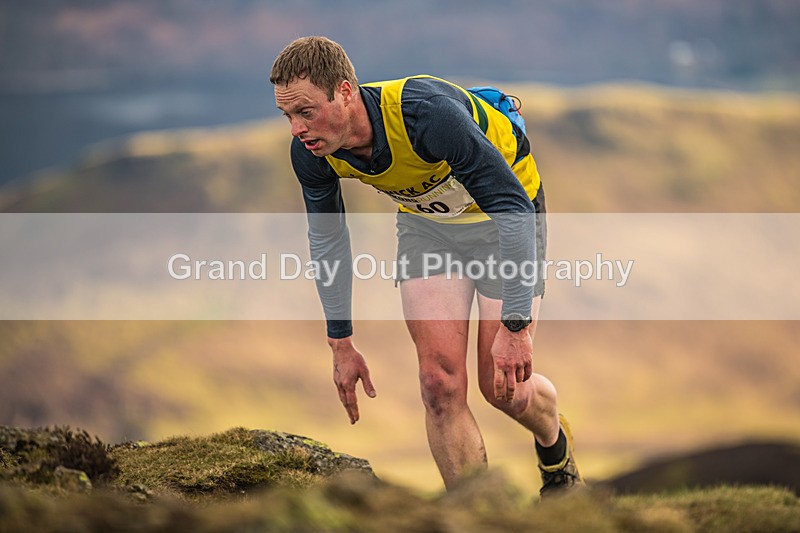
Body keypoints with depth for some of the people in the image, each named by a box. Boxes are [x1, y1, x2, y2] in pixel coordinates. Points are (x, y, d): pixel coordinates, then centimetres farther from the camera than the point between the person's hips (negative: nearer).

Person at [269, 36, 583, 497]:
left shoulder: (425, 113, -41)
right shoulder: (312, 152, -21)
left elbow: (514, 207, -36)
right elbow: (327, 240, -1)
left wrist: (516, 325, -38)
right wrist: (341, 342, 2)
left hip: (503, 214, -4)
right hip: (425, 221, 5)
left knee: (504, 386, -3)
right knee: (440, 383, -10)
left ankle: (556, 443, 33)